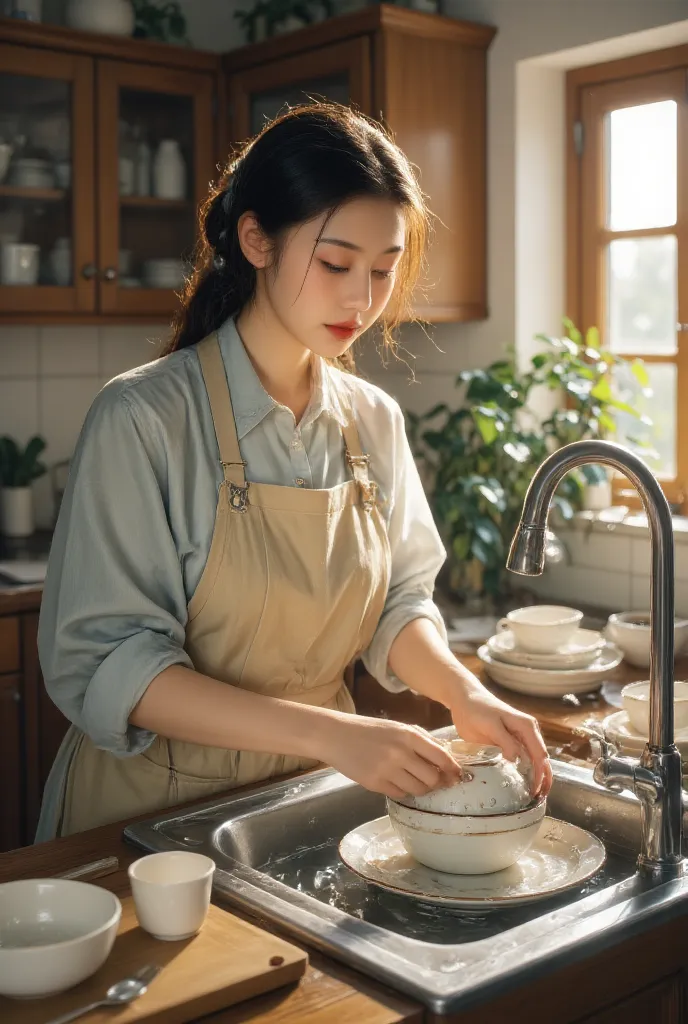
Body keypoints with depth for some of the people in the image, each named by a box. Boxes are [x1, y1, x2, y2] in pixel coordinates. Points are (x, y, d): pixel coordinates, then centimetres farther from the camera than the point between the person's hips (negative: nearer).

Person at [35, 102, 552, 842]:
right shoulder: (144, 418, -17)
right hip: (158, 801, -3)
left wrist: (463, 694, -11)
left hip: (311, 800, 4)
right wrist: (327, 733, -28)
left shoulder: (374, 421, 0)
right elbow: (102, 665, -20)